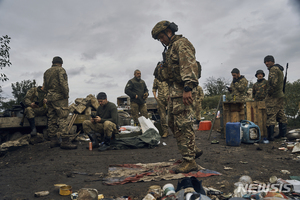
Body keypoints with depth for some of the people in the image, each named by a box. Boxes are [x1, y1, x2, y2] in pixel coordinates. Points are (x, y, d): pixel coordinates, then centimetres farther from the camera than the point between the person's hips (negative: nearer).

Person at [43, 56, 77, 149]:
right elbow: (63, 83, -16)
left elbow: (45, 87, 19)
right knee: (62, 118, -11)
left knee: (52, 119, 8)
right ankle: (65, 141, -15)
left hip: (50, 98, 8)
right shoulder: (60, 70, -3)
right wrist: (66, 94, -13)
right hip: (59, 97, -8)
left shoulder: (46, 72, 19)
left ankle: (53, 140, 12)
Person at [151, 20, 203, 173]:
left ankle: (189, 161, -1)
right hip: (174, 91, 11)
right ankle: (193, 150, 24)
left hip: (183, 90, -11)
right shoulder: (170, 48, 24)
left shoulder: (182, 43, -6)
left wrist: (187, 88, -29)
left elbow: (189, 66, -20)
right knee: (173, 123, 13)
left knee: (183, 125, -9)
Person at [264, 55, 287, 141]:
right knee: (280, 114, 16)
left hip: (274, 96, -11)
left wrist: (269, 92, -14)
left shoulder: (273, 69, -12)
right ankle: (283, 133, 23)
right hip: (280, 95, 11)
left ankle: (270, 136, -11)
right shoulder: (279, 69, 20)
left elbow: (273, 82, -25)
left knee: (271, 116, -10)